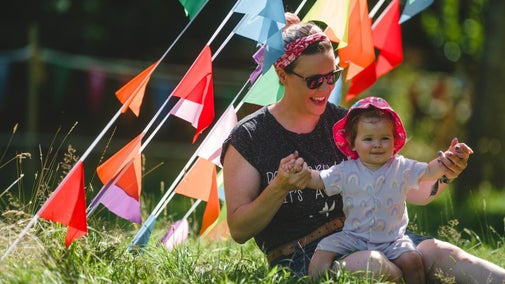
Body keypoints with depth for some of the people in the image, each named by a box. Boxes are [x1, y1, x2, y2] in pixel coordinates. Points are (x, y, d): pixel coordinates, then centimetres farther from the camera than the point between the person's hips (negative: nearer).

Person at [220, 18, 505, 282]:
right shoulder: (248, 138, -1)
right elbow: (239, 231, -4)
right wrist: (279, 187, -20)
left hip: (361, 236, 4)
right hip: (298, 255, -4)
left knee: (439, 252, -25)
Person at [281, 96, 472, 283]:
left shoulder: (402, 168, 2)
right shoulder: (347, 171, 0)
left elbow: (429, 172, 0)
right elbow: (319, 180, 1)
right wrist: (303, 172, -19)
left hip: (392, 239, -1)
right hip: (353, 237, 1)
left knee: (411, 260, -24)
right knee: (323, 253, -18)